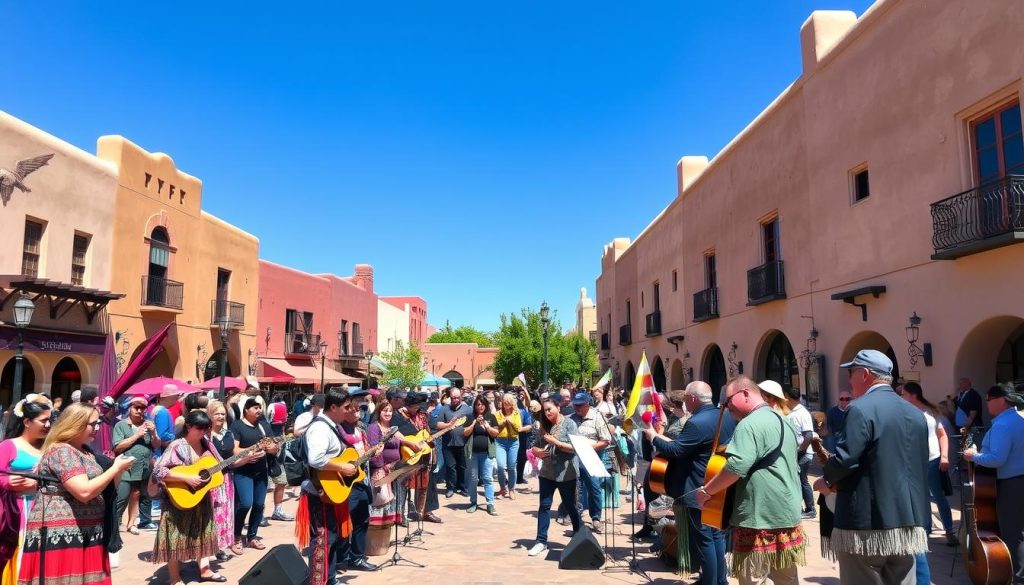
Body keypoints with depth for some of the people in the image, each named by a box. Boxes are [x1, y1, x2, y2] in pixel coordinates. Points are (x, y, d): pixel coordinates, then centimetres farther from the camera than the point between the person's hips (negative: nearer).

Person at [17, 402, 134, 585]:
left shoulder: (84, 452, 15)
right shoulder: (62, 451, -14)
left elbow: (97, 489, 19)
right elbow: (84, 492, -24)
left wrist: (116, 472, 3)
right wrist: (116, 469, -14)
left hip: (84, 533, 9)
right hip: (61, 535, -9)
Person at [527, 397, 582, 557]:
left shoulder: (569, 424, -8)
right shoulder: (544, 427, 8)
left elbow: (574, 447, -15)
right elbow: (534, 447, 11)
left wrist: (555, 441, -21)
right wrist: (538, 452, -11)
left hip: (566, 474, -4)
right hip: (547, 473, 5)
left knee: (570, 507, 9)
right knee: (544, 506, 3)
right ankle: (541, 541, 10)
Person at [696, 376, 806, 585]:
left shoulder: (749, 424, -16)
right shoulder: (783, 422, 15)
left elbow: (736, 467, -25)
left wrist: (705, 491, -15)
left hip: (759, 519, -9)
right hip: (788, 515, 9)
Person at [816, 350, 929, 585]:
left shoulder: (861, 409, -14)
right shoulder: (916, 413, 12)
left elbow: (845, 459, -20)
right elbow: (920, 464, 15)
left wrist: (826, 480, -1)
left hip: (867, 523, -8)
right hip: (908, 522, 8)